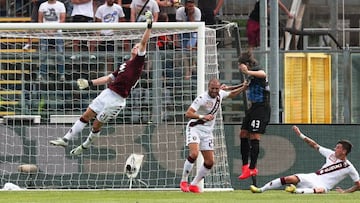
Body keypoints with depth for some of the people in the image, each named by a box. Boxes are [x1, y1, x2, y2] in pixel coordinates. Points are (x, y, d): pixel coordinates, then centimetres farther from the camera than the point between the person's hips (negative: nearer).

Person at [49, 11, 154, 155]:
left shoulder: (138, 62, -3)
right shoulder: (125, 64, 20)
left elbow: (143, 42, -13)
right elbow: (109, 78, 25)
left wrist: (149, 25, -21)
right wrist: (90, 83, 20)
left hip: (117, 99, -7)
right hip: (107, 93, 7)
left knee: (97, 124, 0)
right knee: (86, 116, 5)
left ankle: (85, 145, 19)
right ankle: (66, 139, 9)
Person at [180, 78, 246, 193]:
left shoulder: (220, 94, 2)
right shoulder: (202, 98, -20)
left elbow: (231, 94, 26)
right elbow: (188, 113, -26)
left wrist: (243, 88, 13)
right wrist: (203, 117, -38)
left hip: (207, 132, 7)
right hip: (194, 128, -7)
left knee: (210, 162, 0)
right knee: (194, 154, -28)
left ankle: (194, 185, 14)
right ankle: (183, 181, -14)